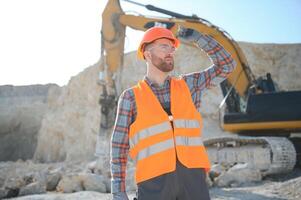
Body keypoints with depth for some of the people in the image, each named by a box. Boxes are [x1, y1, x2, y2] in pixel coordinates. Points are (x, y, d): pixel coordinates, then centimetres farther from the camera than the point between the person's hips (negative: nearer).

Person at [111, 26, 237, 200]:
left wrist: (197, 38, 9)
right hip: (154, 181, -2)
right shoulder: (131, 97, 7)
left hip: (193, 177, 3)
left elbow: (227, 66, 15)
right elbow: (119, 147, 6)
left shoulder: (187, 85, 16)